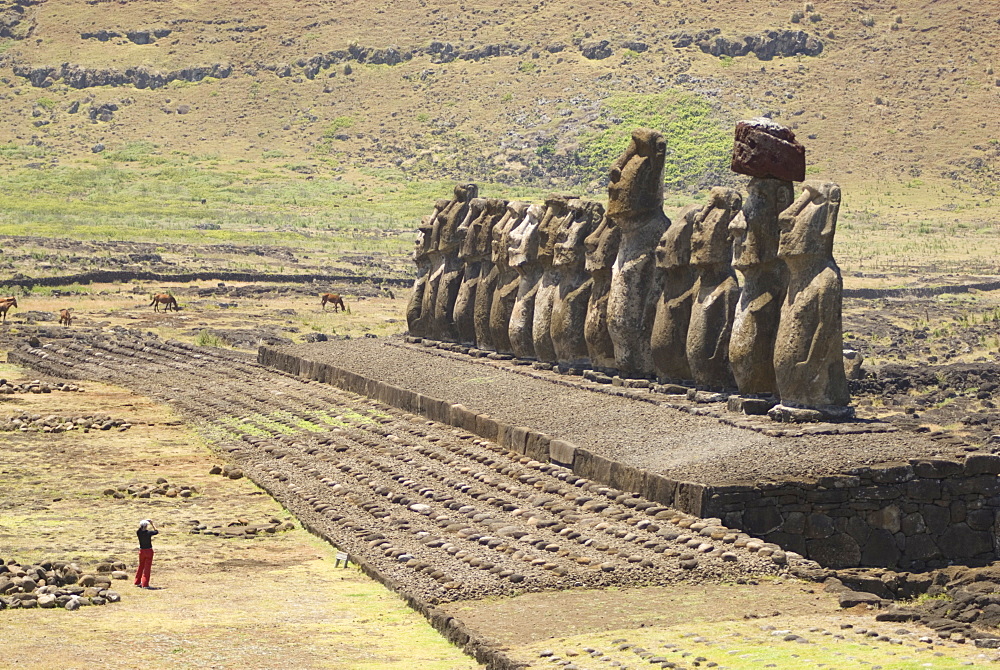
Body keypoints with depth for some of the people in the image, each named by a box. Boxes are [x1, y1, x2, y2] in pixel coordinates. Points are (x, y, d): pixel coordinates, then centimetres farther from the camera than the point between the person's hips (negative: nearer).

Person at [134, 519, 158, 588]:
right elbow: (156, 531, 2)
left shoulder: (138, 532, -8)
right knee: (147, 567, 1)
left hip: (141, 551, 4)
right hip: (149, 551, -4)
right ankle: (145, 584, -1)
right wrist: (152, 524, 7)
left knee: (141, 566, 20)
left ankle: (138, 582, 29)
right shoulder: (149, 532, -16)